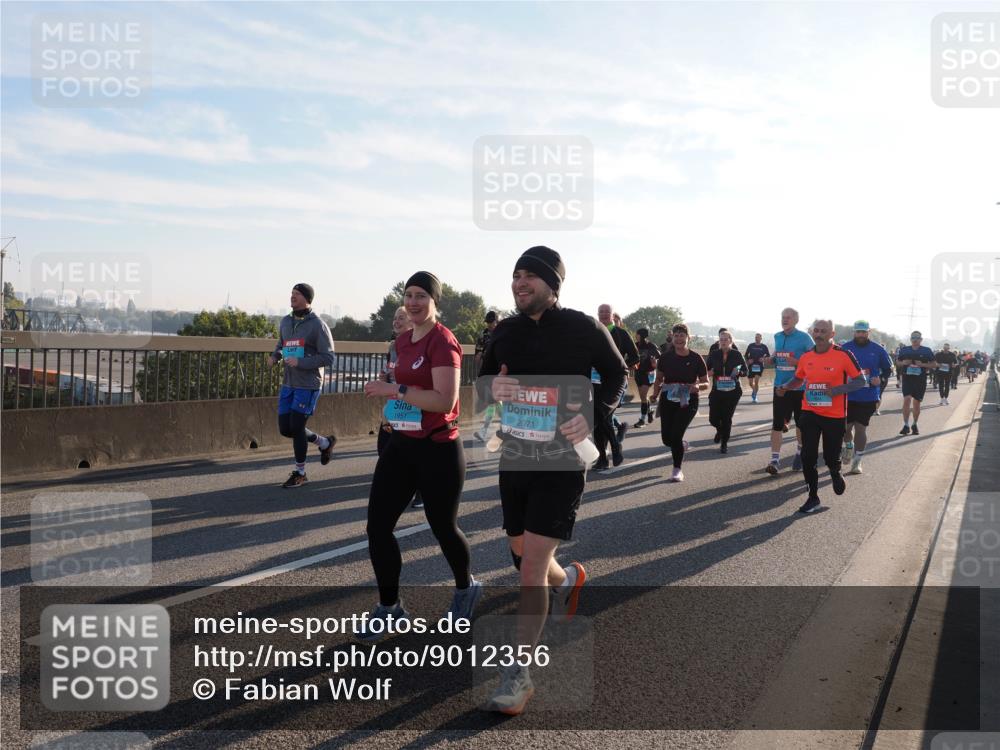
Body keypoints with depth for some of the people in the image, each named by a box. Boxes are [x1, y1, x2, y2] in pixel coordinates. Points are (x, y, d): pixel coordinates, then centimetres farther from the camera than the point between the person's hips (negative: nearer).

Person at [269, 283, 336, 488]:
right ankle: (324, 442, 32)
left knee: (296, 427, -4)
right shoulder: (285, 321, 9)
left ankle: (300, 473, 16)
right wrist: (275, 356, 3)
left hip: (308, 385, -7)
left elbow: (328, 358, -13)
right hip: (288, 384, 7)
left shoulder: (317, 325, -11)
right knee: (285, 429, 8)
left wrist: (300, 362, -22)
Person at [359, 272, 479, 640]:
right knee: (377, 526, 3)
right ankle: (389, 607, 19)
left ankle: (466, 588, 39)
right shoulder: (403, 340, 10)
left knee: (442, 526, 10)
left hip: (438, 450, -7)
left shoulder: (443, 342, -16)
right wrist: (391, 391, 13)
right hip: (401, 445, 8)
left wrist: (395, 390, -23)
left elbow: (445, 400, -25)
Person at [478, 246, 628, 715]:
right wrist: (492, 387, -13)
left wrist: (594, 414, -12)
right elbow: (482, 383, 11)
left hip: (563, 460, -5)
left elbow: (617, 373, 5)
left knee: (532, 568, -9)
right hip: (515, 457, 5)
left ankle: (518, 674, 4)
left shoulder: (583, 329, -8)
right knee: (522, 556, 19)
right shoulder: (506, 332, 3)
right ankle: (567, 579, 54)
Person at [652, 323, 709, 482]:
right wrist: (655, 393, -6)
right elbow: (659, 379, 12)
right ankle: (682, 444, 40)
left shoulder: (696, 358, -5)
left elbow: (706, 383, 1)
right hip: (667, 401, 3)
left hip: (688, 401, -3)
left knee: (676, 434, -16)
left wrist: (698, 386, -21)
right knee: (667, 438, 2)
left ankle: (678, 470, 2)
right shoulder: (665, 357, 0)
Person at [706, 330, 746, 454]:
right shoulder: (713, 354, 1)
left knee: (727, 418, 0)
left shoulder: (736, 354, -2)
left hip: (732, 391, -1)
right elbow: (707, 370, 10)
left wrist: (738, 372, -17)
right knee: (713, 418, 0)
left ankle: (724, 444, 16)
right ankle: (720, 430, 36)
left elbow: (745, 371, 5)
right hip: (717, 391, 1)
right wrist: (710, 372, -13)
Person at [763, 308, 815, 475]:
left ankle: (799, 453, 33)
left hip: (799, 387, -3)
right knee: (777, 424, -4)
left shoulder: (804, 338, -9)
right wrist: (770, 360, -1)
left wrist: (798, 362, -23)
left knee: (800, 423, 13)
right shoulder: (777, 337, 7)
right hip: (780, 386, 4)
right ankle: (774, 460, -5)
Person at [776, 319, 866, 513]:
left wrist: (837, 390, -22)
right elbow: (798, 379, 18)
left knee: (831, 457, 8)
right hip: (809, 413, 3)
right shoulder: (806, 357, 2)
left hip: (834, 415, -3)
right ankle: (813, 497, 12)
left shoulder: (843, 355, -11)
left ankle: (835, 474, 44)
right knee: (808, 457, -1)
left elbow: (860, 381, -8)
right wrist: (784, 387, -3)